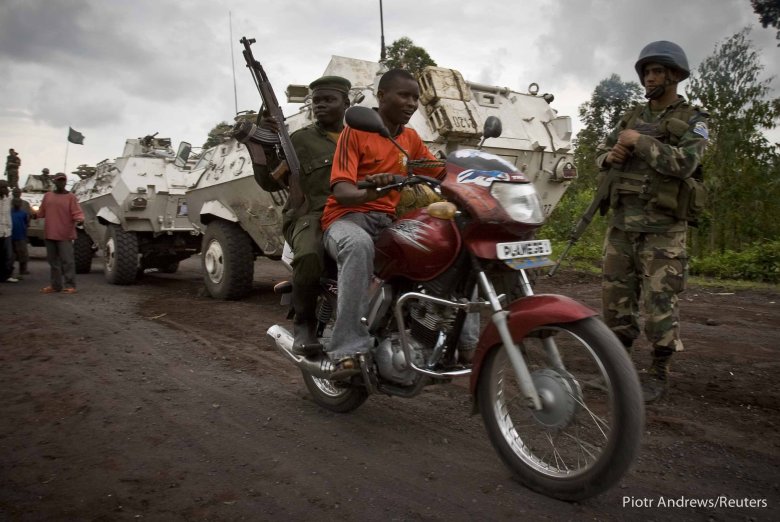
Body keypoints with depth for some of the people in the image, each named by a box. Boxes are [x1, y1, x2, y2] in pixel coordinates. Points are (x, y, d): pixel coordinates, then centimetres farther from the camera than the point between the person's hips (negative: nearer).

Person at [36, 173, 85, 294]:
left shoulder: (71, 197, -1)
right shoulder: (47, 196, 13)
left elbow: (77, 213, -9)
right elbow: (41, 212, 22)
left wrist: (78, 220, -26)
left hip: (65, 235, -5)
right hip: (49, 234, 5)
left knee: (67, 260, -7)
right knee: (53, 261, 11)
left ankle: (70, 286, -3)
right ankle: (55, 285, 19)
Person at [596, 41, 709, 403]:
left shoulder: (693, 121, -1)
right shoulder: (632, 116, 13)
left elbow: (685, 164, -19)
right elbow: (602, 156, 16)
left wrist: (639, 141, -16)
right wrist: (611, 156, -7)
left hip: (662, 228, -5)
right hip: (621, 223, 5)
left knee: (660, 301, -3)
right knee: (616, 294, 8)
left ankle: (659, 373, 11)